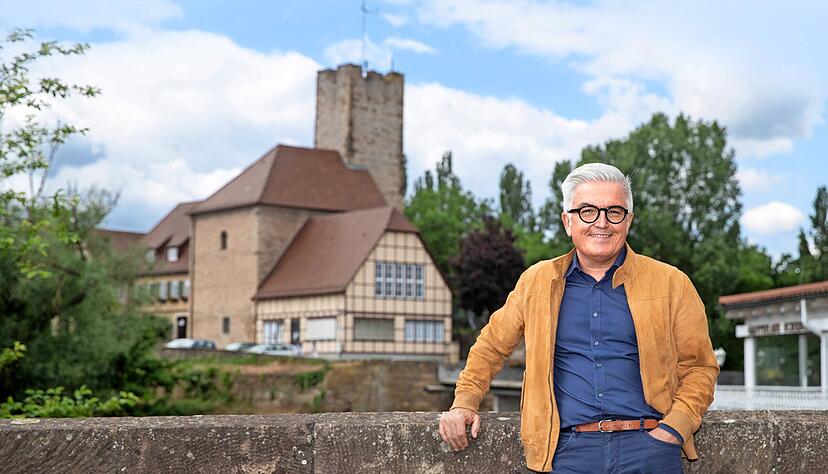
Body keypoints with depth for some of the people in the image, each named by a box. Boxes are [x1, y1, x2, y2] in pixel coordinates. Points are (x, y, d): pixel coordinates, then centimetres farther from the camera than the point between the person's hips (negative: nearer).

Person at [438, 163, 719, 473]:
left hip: (647, 447, -1)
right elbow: (491, 346, 24)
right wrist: (464, 402, 11)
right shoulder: (537, 282, 13)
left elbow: (699, 367, 10)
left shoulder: (670, 283, 8)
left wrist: (672, 430, -4)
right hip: (569, 448, 1)